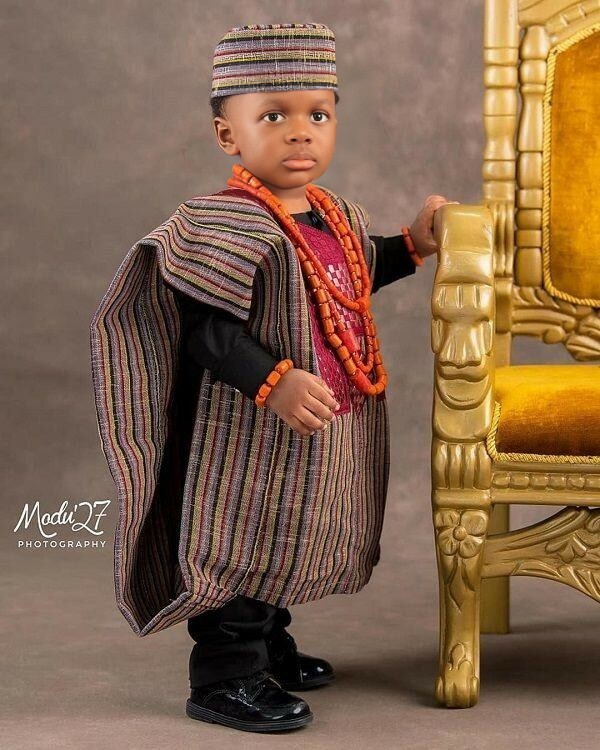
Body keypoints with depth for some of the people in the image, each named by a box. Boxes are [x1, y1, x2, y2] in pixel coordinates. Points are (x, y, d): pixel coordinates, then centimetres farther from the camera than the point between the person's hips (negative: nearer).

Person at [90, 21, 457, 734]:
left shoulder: (338, 216, 9)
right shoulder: (222, 224, -19)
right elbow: (207, 328, -25)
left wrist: (413, 243, 20)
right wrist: (273, 382, -34)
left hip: (334, 433, 9)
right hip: (252, 436, -9)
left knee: (280, 544, 23)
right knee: (241, 547, 0)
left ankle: (268, 649, 40)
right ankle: (223, 679, 12)